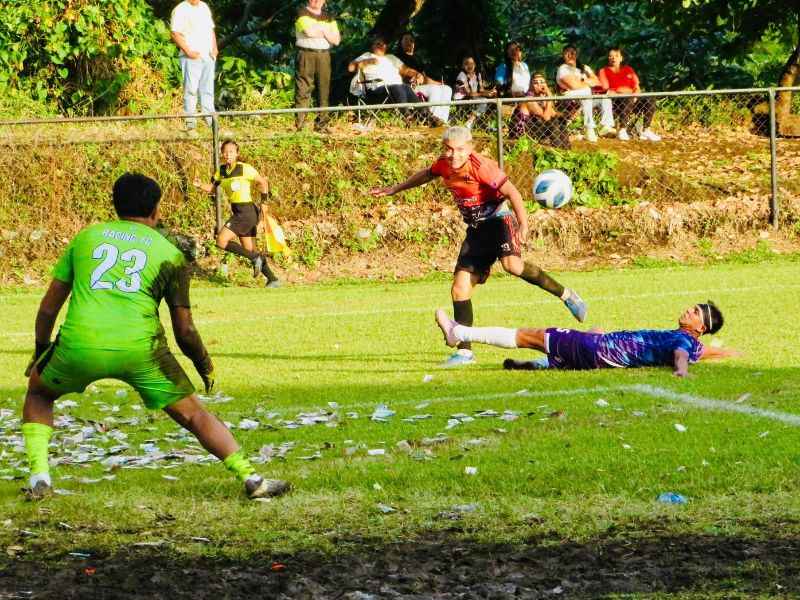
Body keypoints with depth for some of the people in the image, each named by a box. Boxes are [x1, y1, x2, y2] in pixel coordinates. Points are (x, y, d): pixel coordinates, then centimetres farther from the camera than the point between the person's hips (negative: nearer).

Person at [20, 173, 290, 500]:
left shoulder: (86, 237, 19)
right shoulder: (169, 254, 14)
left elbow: (48, 307, 21)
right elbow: (184, 331, 13)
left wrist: (40, 352, 36)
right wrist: (206, 367, 31)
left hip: (79, 344, 1)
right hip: (140, 348, -1)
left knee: (38, 393, 28)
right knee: (194, 414, 14)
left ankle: (39, 477, 11)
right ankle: (251, 478, 5)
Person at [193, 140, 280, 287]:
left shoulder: (245, 169, -13)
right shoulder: (221, 170, 6)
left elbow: (262, 182, -4)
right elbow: (212, 188, 10)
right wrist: (200, 185, -9)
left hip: (246, 211, -8)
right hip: (238, 212, 8)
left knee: (221, 241, -15)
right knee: (250, 250, 10)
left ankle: (255, 258, -5)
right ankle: (273, 280, 17)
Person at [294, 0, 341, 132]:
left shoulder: (329, 18, 18)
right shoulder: (302, 13, 3)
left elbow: (336, 40, 7)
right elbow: (309, 31, -16)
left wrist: (319, 29, -4)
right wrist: (323, 29, 1)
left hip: (324, 55, 5)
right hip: (306, 55, -5)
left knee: (324, 90, 2)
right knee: (303, 88, -10)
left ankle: (321, 123, 5)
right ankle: (299, 124, -14)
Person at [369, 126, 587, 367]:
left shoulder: (481, 167, -22)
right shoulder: (444, 165, 0)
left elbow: (512, 192, -26)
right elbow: (426, 175, 23)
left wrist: (523, 223, -38)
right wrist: (395, 189, 33)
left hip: (498, 219, -7)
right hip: (476, 229, 7)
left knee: (512, 264, -36)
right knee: (460, 288, -2)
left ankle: (565, 295, -17)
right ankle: (464, 351, 5)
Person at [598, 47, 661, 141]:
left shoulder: (628, 69, 24)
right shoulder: (603, 72, 12)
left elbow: (637, 87, 16)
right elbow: (606, 90, -2)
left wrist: (635, 95, -7)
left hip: (632, 98, 5)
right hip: (615, 101, -5)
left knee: (650, 101, -21)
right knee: (628, 100, -38)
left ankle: (646, 130, -19)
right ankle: (622, 130, -34)